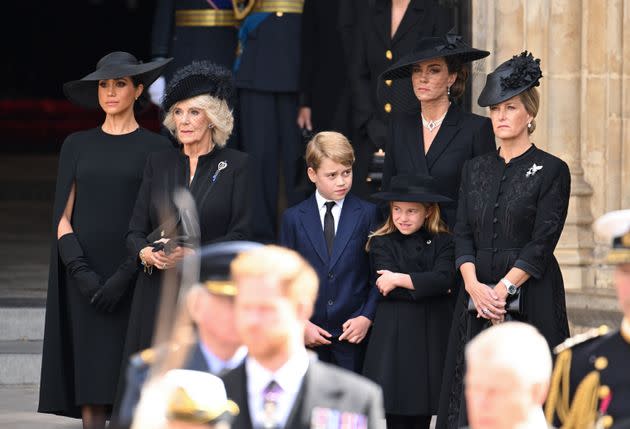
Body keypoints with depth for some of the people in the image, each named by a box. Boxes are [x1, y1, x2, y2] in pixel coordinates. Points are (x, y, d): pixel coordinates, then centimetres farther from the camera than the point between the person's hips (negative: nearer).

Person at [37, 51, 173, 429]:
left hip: (135, 279, -2)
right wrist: (81, 272, -11)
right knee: (90, 381, -1)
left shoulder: (157, 149, 2)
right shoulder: (77, 146, 10)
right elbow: (62, 217, 5)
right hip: (85, 281, 2)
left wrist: (125, 276, -14)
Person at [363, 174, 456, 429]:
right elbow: (386, 289, -8)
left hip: (432, 335, 1)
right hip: (394, 338, -1)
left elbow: (445, 278, -11)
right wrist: (428, 286, -8)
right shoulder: (381, 243, 5)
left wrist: (400, 279, -12)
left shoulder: (442, 243, 7)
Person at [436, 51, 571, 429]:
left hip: (531, 296, -5)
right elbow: (463, 235, 7)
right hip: (477, 296, 5)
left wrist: (503, 289, -16)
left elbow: (543, 242, -9)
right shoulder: (475, 169, 14)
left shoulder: (551, 170, -2)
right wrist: (474, 286, -10)